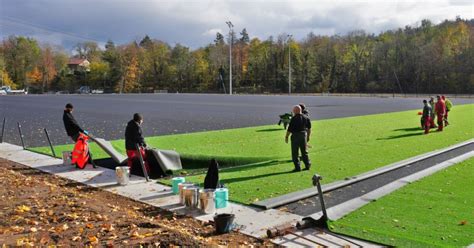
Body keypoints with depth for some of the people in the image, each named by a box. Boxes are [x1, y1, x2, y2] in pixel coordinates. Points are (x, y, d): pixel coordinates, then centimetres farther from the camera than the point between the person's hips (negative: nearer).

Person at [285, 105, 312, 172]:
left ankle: (297, 167, 3)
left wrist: (286, 136, -3)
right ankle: (307, 165, 20)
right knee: (304, 152, 18)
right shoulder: (306, 118, 5)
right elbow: (309, 128, 10)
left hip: (295, 136, -6)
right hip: (304, 135, 6)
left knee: (295, 153, 3)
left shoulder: (294, 118, -14)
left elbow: (289, 129, -13)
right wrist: (308, 136, 20)